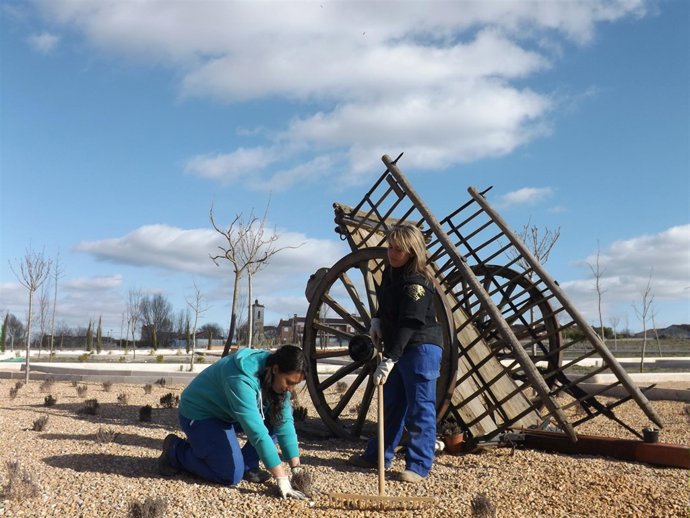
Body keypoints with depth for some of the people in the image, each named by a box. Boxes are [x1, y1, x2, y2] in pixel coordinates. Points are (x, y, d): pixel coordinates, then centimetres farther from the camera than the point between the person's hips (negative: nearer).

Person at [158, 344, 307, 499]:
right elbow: (257, 432, -40)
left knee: (277, 418, -13)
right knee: (232, 475, -16)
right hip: (199, 414, -7)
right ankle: (175, 451, 3)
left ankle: (247, 465, 2)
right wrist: (282, 479, -38)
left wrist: (296, 468, -17)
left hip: (227, 412, 7)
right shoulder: (241, 379, -38)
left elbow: (285, 422, -11)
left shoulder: (275, 377, -13)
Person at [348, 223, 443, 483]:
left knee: (419, 408, -3)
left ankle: (418, 465, 4)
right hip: (396, 348, 9)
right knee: (391, 405, 16)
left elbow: (408, 325, -28)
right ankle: (379, 456, 27)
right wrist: (377, 319, 7)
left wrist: (389, 360, -32)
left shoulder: (417, 283, -22)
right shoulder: (390, 271, 7)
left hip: (421, 348, -9)